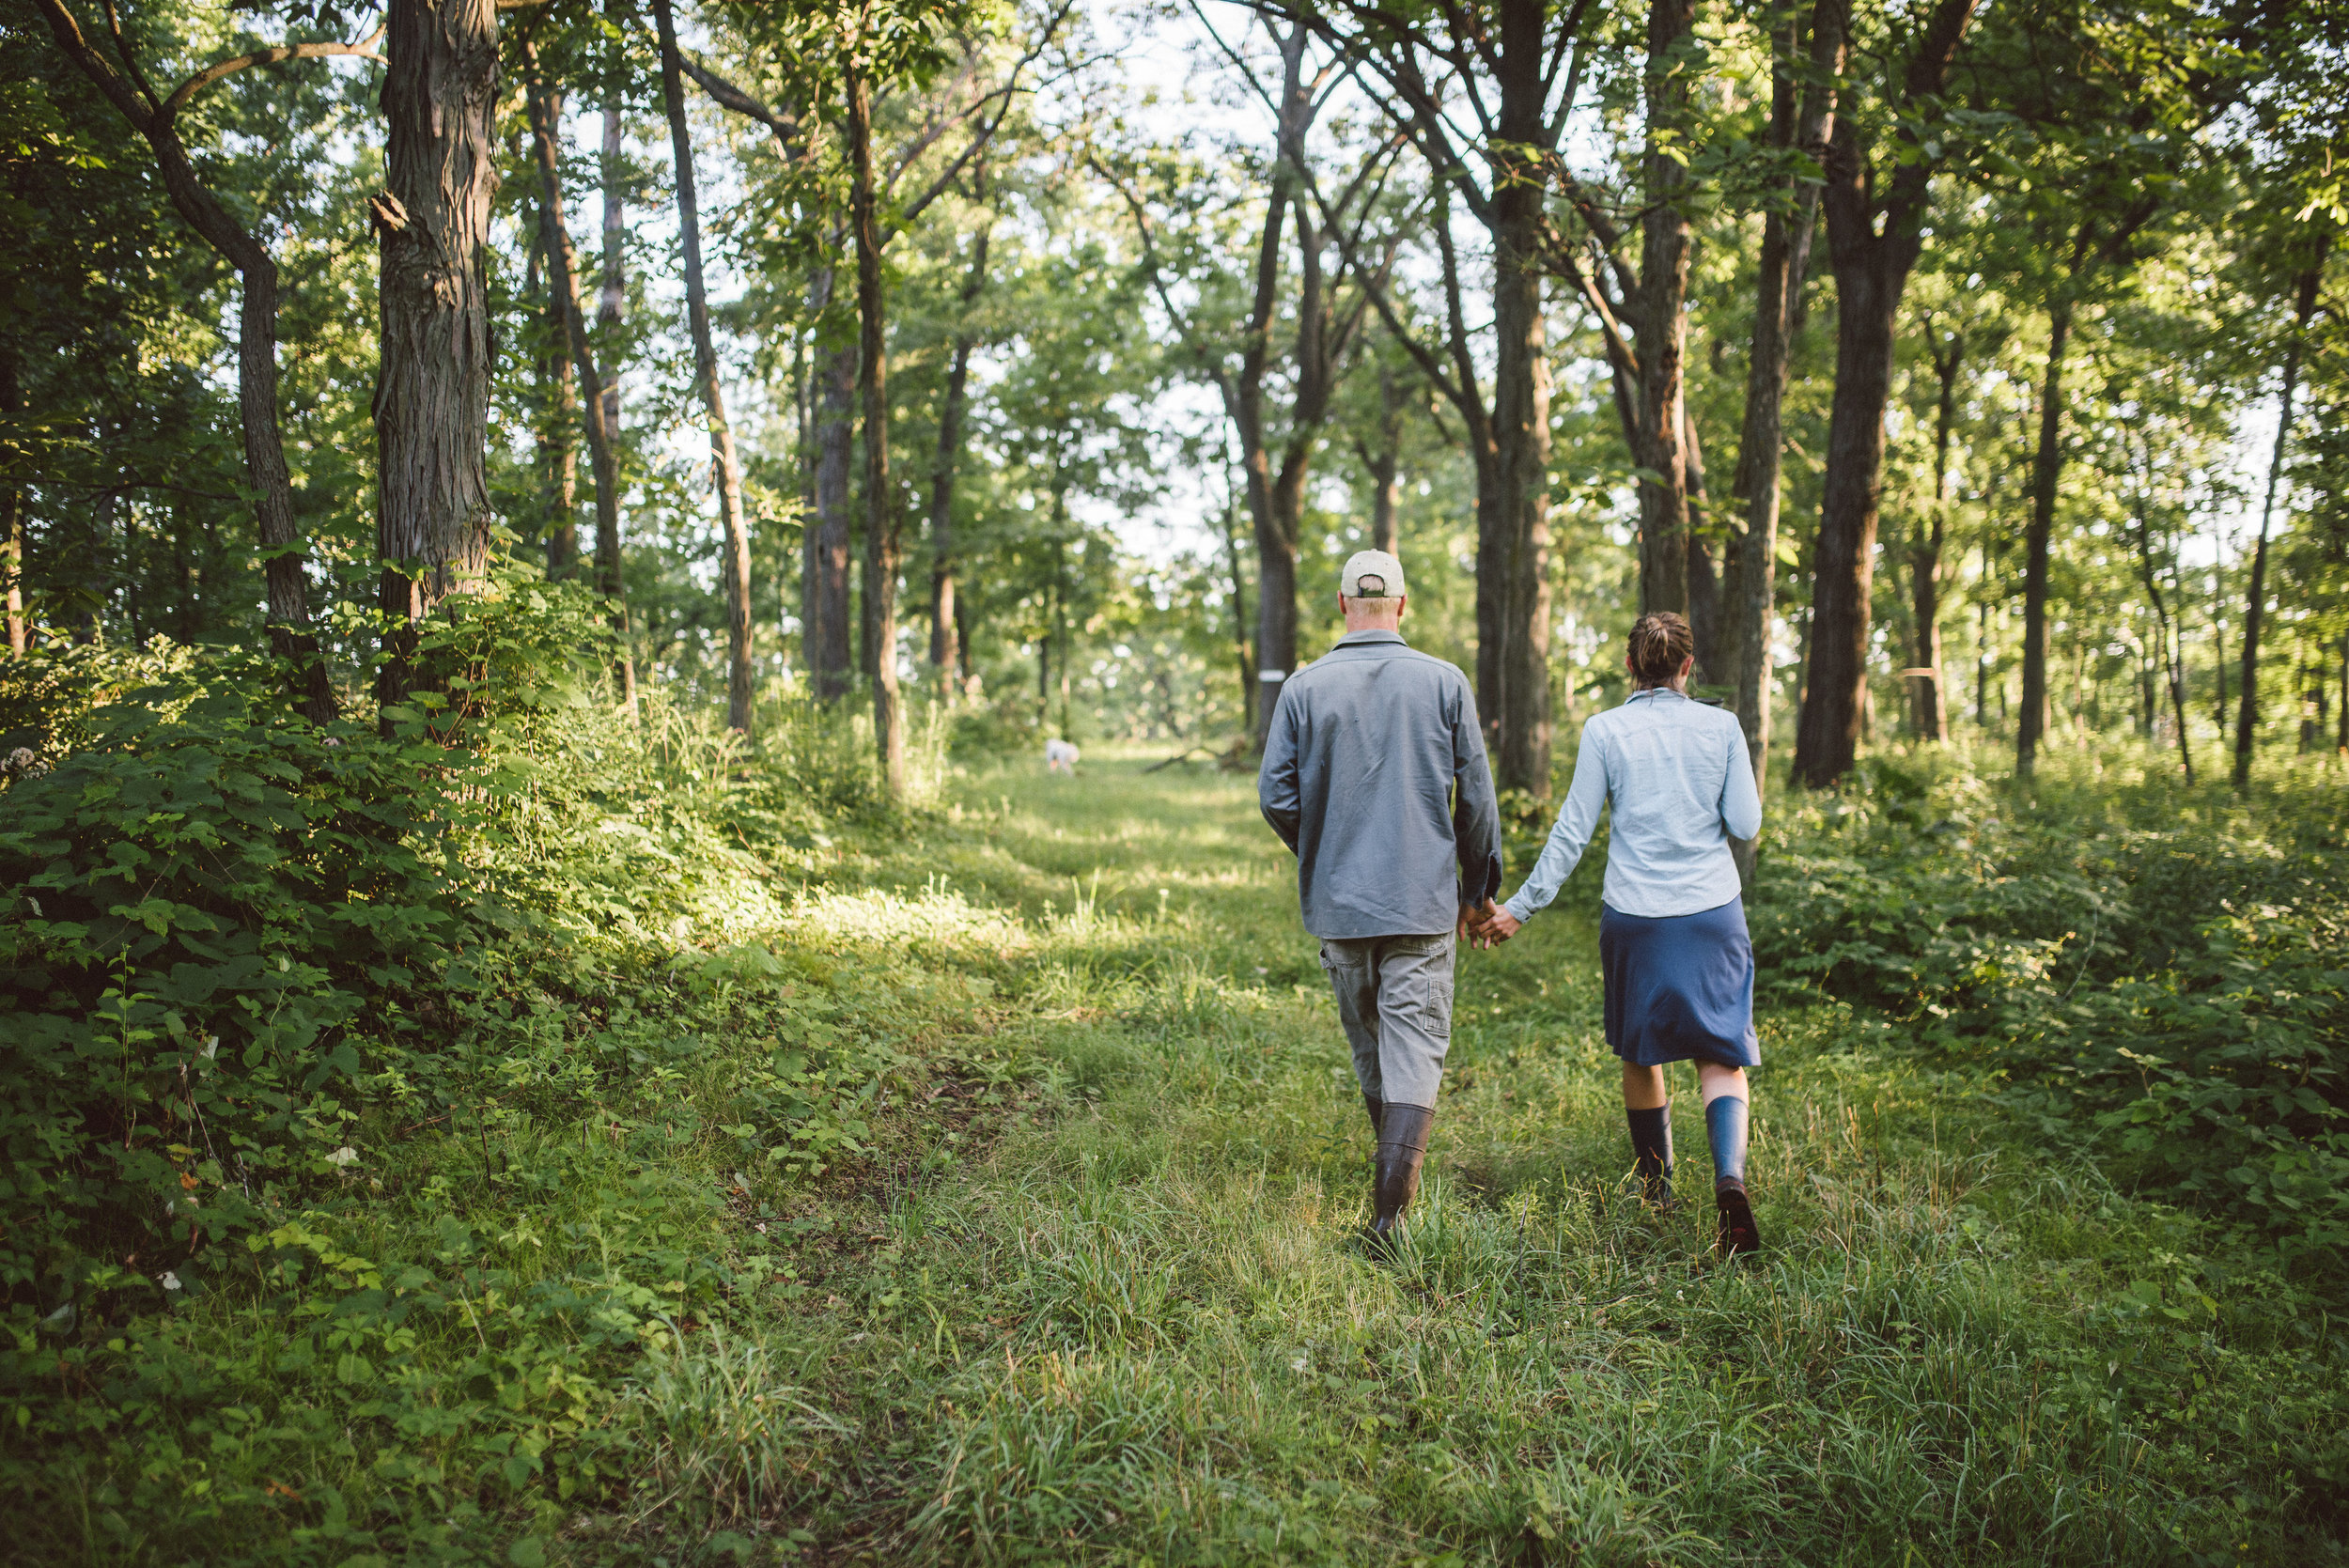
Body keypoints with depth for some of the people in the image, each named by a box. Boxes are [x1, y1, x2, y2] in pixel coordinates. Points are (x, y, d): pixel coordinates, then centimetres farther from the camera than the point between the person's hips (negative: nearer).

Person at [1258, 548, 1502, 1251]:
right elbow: (1476, 798, 1)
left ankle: (1398, 1180, 34)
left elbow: (1275, 796, -2)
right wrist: (1478, 886, 14)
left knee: (1368, 1044, 17)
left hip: (1338, 901, 2)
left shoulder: (1305, 686, -1)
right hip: (1423, 901, -2)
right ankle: (1390, 1204, -14)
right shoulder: (1445, 683, -2)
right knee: (1416, 1046, 0)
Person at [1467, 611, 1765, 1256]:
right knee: (1720, 1056, 4)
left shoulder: (1605, 731, -3)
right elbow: (1745, 824, 0)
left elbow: (1572, 832, -4)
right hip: (1712, 913, 0)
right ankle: (1730, 1178, -20)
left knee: (1641, 1055, 16)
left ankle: (1658, 1193, 28)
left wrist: (1520, 906, 2)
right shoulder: (1721, 726, 0)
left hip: (1633, 915, 0)